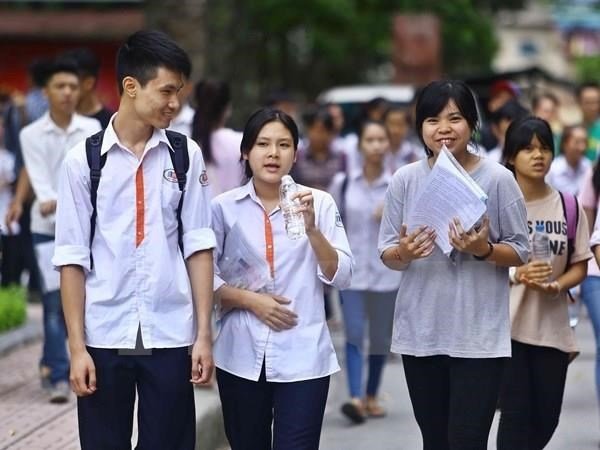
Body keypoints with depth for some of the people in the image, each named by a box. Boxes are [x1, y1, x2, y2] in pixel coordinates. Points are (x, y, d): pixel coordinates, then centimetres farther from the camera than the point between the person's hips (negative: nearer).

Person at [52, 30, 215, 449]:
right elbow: (72, 259, -2)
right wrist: (77, 346, -5)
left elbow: (198, 247, 4)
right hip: (104, 337, -1)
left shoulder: (186, 155, 2)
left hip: (170, 336, 1)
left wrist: (203, 333, 0)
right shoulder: (83, 159, -2)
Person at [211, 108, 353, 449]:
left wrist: (312, 229, -18)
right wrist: (248, 299, -11)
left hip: (303, 357, -1)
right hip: (242, 356, 1)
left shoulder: (320, 203, 0)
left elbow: (341, 277, -4)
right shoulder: (224, 207, 2)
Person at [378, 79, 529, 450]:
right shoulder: (405, 180, 1)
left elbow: (520, 252, -2)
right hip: (420, 332, 3)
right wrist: (403, 254, -17)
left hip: (479, 334, -3)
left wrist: (483, 250, -21)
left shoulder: (498, 179, -6)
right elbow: (386, 255, 5)